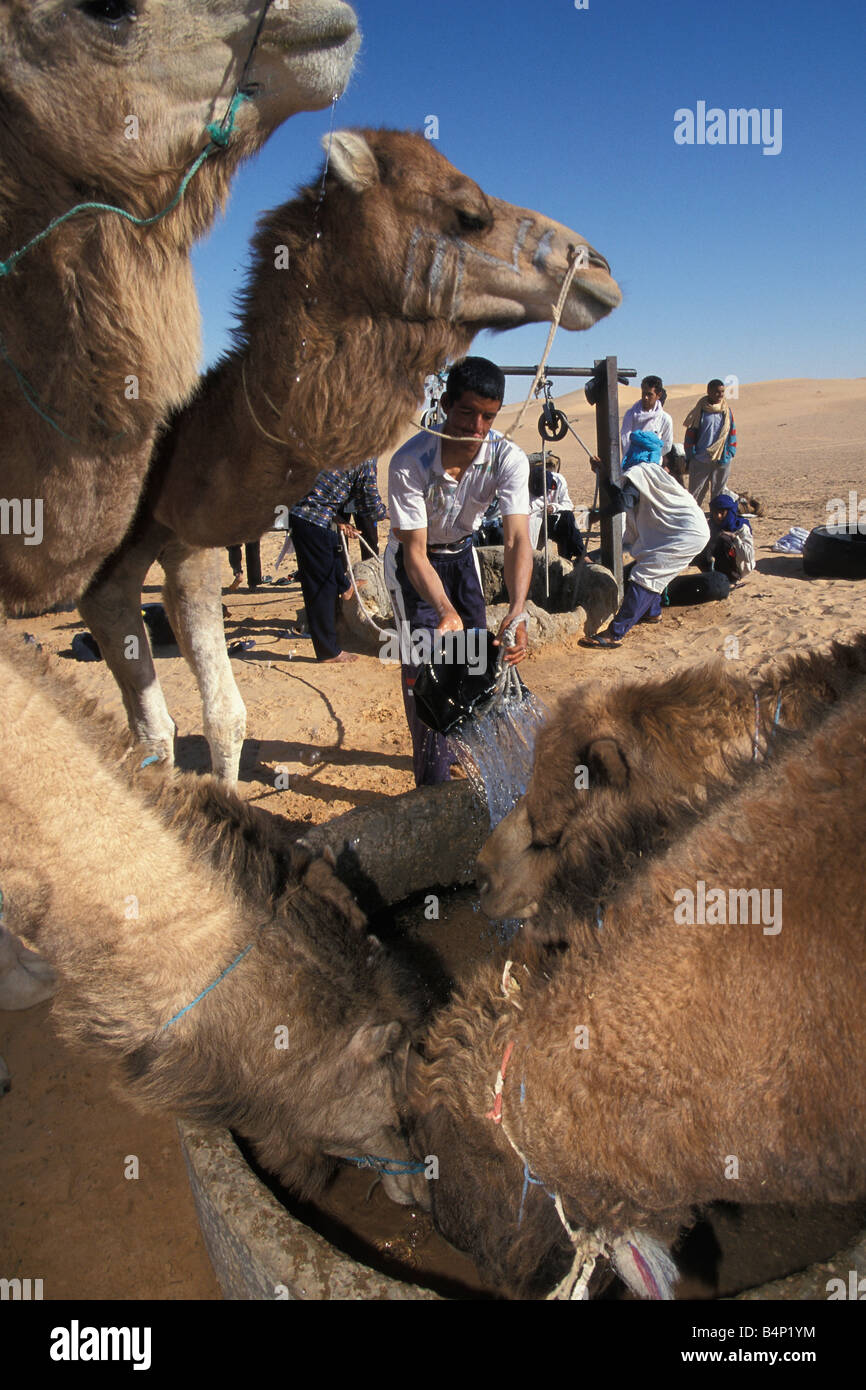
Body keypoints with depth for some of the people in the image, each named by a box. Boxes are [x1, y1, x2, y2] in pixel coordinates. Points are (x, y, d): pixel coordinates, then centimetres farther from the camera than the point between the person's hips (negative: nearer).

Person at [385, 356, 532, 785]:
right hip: (413, 560, -3)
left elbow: (517, 540, -34)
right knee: (423, 665, -11)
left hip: (461, 554, 4)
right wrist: (445, 612, -49)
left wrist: (517, 611, -51)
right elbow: (415, 551, -32)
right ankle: (433, 782, -1)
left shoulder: (508, 458, -26)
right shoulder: (409, 462, -33)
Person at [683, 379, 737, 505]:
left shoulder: (727, 411, 7)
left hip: (722, 460, 3)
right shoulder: (700, 410, -2)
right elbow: (690, 433, 1)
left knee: (719, 492, 9)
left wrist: (730, 453, 4)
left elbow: (732, 433, 12)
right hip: (701, 460, -3)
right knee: (695, 492, 0)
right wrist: (690, 456, -3)